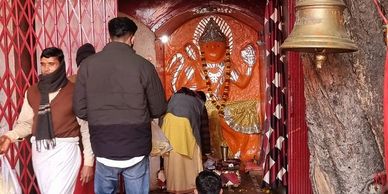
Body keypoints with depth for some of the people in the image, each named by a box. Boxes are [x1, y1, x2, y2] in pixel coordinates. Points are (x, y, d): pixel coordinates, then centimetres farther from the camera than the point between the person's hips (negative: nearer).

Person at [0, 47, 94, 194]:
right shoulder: (32, 92, 7)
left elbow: (86, 128, -5)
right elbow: (26, 123, 9)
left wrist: (88, 162, -5)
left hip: (65, 150, -4)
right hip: (40, 151, 5)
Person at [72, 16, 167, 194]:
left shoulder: (88, 64, -4)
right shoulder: (143, 65, -9)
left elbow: (80, 109, -1)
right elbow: (159, 109, -2)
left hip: (104, 149, 2)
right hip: (136, 149, -1)